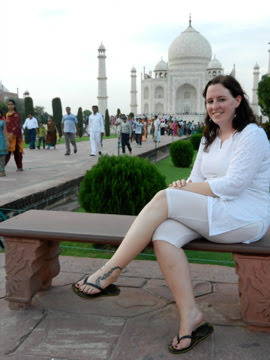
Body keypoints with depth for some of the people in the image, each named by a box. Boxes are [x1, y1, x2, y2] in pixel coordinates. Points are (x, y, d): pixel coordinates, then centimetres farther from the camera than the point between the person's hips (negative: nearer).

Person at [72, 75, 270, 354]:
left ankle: (108, 274, -21)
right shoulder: (209, 138, 18)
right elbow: (196, 180, 13)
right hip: (211, 214, 7)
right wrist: (185, 186, -11)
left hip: (246, 218, -7)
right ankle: (190, 317, -19)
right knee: (163, 236, -24)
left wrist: (184, 188, -14)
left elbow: (232, 185, -17)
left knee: (163, 198, -24)